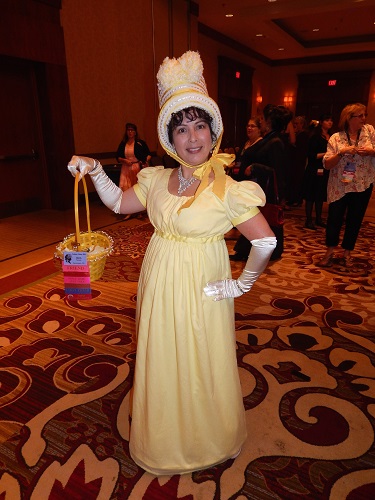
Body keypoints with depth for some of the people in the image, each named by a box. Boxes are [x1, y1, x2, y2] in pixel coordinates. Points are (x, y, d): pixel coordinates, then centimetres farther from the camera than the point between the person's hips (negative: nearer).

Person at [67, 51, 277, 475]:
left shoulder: (227, 190, -17)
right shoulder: (157, 180, 0)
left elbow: (266, 241, -15)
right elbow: (118, 204, 10)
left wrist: (242, 284, -10)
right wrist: (94, 172, -2)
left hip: (201, 292, -5)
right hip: (159, 285, 5)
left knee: (201, 366, 14)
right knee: (160, 364, 21)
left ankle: (206, 440, 46)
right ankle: (166, 437, 50)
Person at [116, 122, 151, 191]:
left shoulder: (141, 143, 3)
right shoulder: (123, 144, 11)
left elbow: (149, 155, 6)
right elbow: (117, 157, 12)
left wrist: (145, 160, -12)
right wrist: (124, 160, -5)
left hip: (138, 168, -2)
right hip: (126, 169, 3)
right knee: (125, 188, -5)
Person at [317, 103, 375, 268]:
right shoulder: (336, 138, -5)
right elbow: (327, 164, -11)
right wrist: (342, 152, -23)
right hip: (339, 186, -2)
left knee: (355, 220, 10)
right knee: (334, 219, 3)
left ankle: (347, 253, 25)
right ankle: (330, 252, 20)